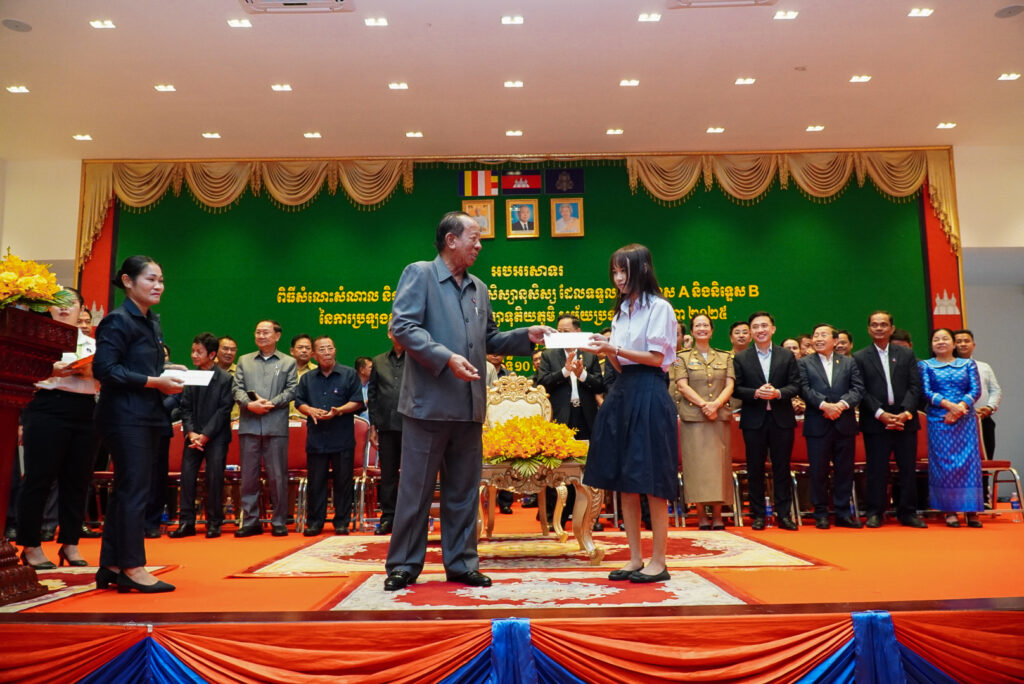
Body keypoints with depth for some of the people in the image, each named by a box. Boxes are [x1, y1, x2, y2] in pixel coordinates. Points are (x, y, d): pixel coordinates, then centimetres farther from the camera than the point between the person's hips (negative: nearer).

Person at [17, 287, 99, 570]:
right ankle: (31, 546, 9)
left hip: (85, 412, 4)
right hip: (48, 410, -3)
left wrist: (89, 371, -9)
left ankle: (70, 544, 14)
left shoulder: (92, 343, 18)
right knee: (39, 478, -2)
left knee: (77, 480, 5)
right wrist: (52, 370, -20)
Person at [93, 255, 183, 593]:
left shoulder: (152, 322, 15)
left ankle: (111, 566, 20)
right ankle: (132, 568, 3)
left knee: (125, 490, 12)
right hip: (124, 416, -9)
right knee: (133, 490, -6)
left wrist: (168, 376, 2)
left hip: (147, 416, 9)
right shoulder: (117, 320, -11)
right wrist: (155, 382, -19)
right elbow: (105, 369, -19)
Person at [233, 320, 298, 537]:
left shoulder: (288, 362, 10)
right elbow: (238, 389, 7)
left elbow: (291, 390, 1)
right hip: (249, 425, 2)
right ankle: (250, 521, 14)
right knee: (248, 476, 5)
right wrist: (249, 404, -12)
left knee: (277, 476, 0)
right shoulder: (244, 361, 16)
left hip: (276, 426, -2)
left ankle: (279, 522, 8)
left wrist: (271, 403, -12)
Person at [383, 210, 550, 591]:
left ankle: (462, 563, 21)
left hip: (469, 406, 6)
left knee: (464, 491, 11)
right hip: (428, 402, -6)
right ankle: (404, 565, 13)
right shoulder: (419, 274, -1)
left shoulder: (479, 289, 18)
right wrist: (446, 358, -21)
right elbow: (403, 327, -12)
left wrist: (527, 336, 8)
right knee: (415, 488, 1)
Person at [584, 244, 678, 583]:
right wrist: (606, 351, -2)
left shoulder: (658, 307, -4)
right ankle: (635, 558, 16)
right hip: (622, 393, 8)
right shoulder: (621, 310, 17)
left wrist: (615, 348, -15)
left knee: (652, 482, -3)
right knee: (624, 481, 7)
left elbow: (656, 358, -10)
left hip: (648, 395, -8)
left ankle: (658, 561, 6)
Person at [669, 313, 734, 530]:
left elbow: (729, 385, 5)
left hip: (720, 416, 2)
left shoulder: (725, 357, 14)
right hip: (693, 417, -2)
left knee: (718, 462, 0)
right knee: (696, 462, -4)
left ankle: (717, 514, 5)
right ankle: (701, 515, 1)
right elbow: (682, 385, -3)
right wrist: (703, 404, -15)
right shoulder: (682, 357, 8)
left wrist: (716, 403, -13)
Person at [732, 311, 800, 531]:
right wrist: (755, 393, -18)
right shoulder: (740, 358, 4)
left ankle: (784, 514, 12)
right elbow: (736, 389, -2)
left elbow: (795, 385, 1)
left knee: (782, 467, 5)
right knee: (755, 469, 4)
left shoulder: (787, 356, 7)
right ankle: (757, 515, 12)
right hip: (753, 421, 0)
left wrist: (778, 393, -17)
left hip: (782, 419, 1)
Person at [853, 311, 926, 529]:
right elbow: (862, 392, -3)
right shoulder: (860, 358, 4)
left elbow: (915, 387, 4)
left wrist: (906, 413, -9)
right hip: (875, 422, -2)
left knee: (908, 469, 5)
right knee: (876, 470, 0)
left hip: (905, 420, 2)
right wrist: (880, 414, -12)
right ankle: (874, 513, 8)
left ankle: (908, 513, 15)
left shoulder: (906, 354, 11)